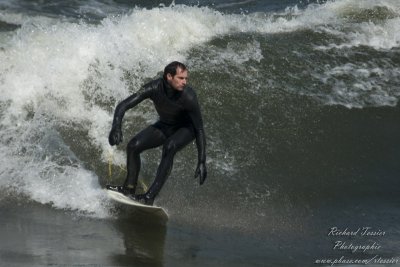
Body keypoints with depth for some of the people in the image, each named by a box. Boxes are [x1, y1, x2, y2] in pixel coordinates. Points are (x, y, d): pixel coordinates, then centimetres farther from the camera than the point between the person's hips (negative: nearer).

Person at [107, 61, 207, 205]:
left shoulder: (188, 96, -34)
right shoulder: (154, 88, -28)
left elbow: (199, 129, -28)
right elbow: (123, 105, -26)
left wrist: (202, 162, -33)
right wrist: (116, 127, -45)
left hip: (186, 128, -4)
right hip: (165, 126, 4)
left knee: (169, 147, -33)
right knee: (133, 145, -11)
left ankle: (150, 196, -33)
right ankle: (129, 188, 4)